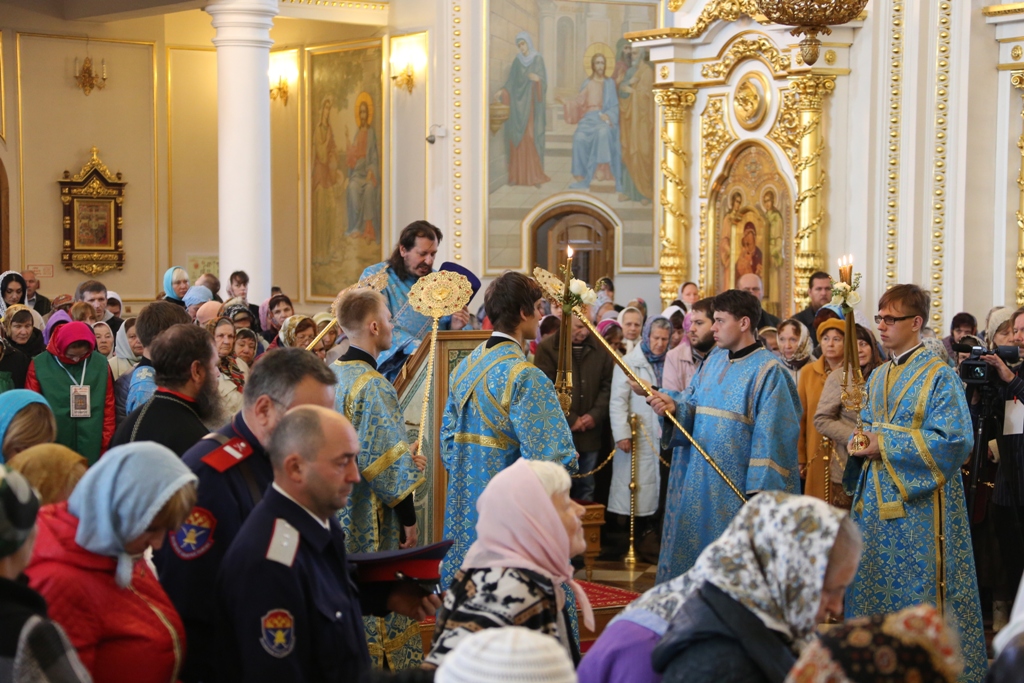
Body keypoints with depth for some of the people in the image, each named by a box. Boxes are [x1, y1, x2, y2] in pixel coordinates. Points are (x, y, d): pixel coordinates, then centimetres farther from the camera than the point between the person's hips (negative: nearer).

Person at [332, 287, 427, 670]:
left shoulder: (329, 376, 6)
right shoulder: (374, 387, -19)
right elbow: (391, 463, -19)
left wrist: (403, 457, 17)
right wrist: (408, 519, -10)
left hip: (334, 511, 8)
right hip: (371, 523, -8)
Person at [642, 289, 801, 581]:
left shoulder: (767, 370, -12)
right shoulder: (714, 359, 11)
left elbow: (770, 434, -15)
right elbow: (693, 404, 12)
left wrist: (758, 489, -18)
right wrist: (673, 405, -11)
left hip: (734, 487, -7)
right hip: (698, 478, 7)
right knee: (690, 545, 12)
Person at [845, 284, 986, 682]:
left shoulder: (939, 376, -11)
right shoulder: (878, 377, 13)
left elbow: (954, 439, -19)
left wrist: (886, 446, -18)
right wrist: (861, 443, -2)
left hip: (918, 501, -7)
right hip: (877, 499, 8)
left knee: (916, 589, -3)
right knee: (875, 586, 12)